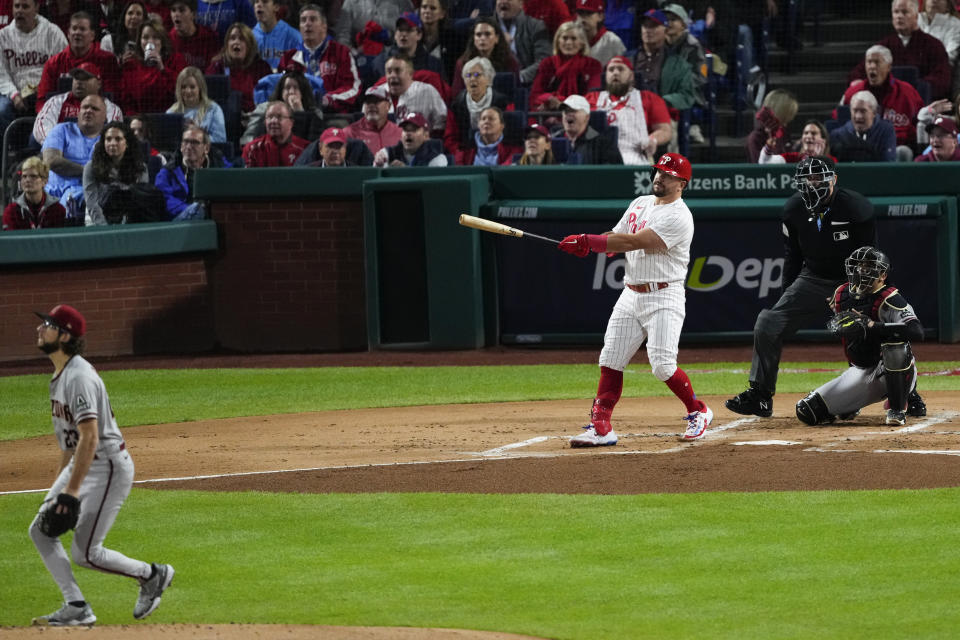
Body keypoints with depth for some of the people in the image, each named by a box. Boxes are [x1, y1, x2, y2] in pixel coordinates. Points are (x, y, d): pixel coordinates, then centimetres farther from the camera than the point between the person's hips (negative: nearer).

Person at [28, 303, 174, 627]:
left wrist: (72, 490, -30)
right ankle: (76, 608, 7)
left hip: (108, 466, -10)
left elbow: (90, 437, -29)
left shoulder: (79, 377, -23)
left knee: (85, 553, -10)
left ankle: (153, 575, 11)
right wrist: (59, 482, 22)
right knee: (41, 530, 5)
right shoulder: (59, 374, 10)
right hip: (81, 464, 10)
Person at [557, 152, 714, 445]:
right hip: (631, 296, 8)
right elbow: (615, 238, 11)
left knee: (662, 365, -15)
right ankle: (600, 428, 3)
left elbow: (632, 242, -22)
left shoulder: (678, 217, -15)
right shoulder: (640, 204, 14)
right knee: (610, 361, 0)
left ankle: (698, 412, 8)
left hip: (664, 297, -8)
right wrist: (585, 244, -11)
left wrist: (587, 241, -20)